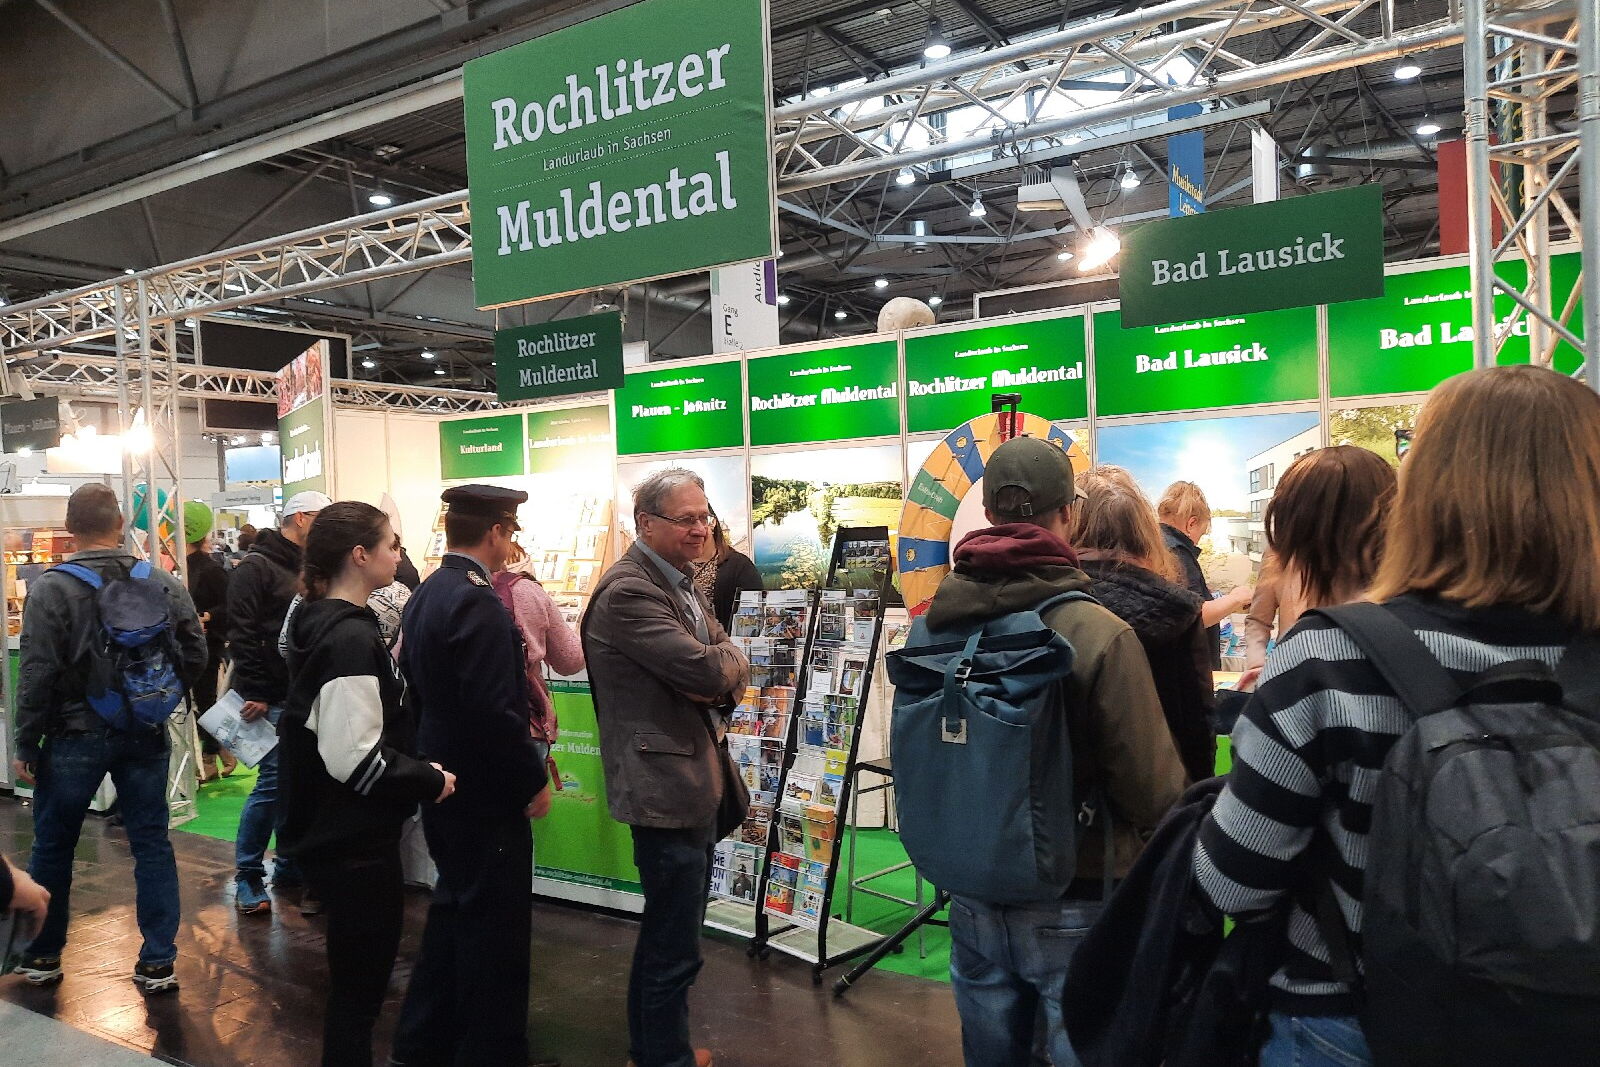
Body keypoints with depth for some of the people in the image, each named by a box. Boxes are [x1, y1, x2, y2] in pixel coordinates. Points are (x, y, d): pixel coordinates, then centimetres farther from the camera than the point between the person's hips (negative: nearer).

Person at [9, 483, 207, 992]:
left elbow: (38, 674, -13)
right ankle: (158, 963, 13)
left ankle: (42, 956, 30)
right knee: (152, 844, 9)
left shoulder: (50, 588, -12)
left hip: (75, 736, -2)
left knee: (52, 848, 16)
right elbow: (195, 656, -1)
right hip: (145, 736, 2)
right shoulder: (164, 584, -4)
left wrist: (26, 744, -4)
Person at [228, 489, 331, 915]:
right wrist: (254, 693, -19)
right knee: (273, 780, -7)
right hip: (270, 699, -7)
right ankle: (248, 876, 6)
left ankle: (290, 866, 20)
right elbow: (242, 634, -15)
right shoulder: (256, 567, -8)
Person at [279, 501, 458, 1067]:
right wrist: (430, 781, -15)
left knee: (352, 976, 24)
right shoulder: (352, 638, -23)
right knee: (361, 983, 5)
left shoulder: (323, 622, 7)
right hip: (355, 840, -10)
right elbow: (355, 758, -29)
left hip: (334, 828, 10)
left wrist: (417, 767, 13)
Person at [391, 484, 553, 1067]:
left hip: (443, 782, 10)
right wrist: (534, 780, -16)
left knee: (454, 906, 23)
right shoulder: (477, 602, -23)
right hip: (486, 793, -10)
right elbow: (495, 710, -27)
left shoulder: (425, 594, 7)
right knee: (495, 927, 4)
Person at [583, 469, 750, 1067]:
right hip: (665, 786, -10)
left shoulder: (683, 584, 13)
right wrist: (725, 654, -3)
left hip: (699, 780, 10)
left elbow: (732, 672, 10)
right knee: (674, 947, 1)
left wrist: (717, 673, -12)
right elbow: (705, 669, -25)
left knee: (670, 937, 23)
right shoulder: (628, 592, -18)